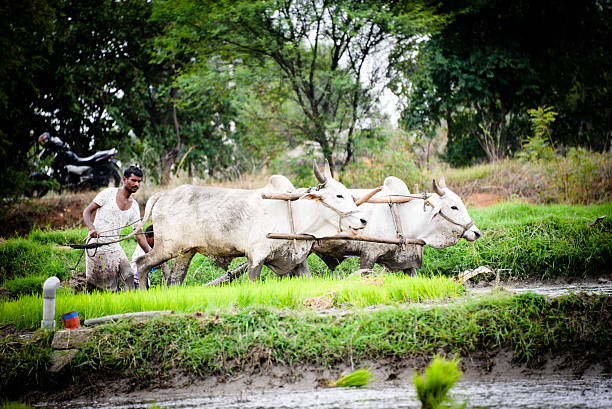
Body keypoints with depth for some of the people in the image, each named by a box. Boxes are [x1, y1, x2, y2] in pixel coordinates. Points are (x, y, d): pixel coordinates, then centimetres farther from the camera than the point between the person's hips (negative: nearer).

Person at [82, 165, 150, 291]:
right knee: (93, 284, 0)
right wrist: (91, 228, -26)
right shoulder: (109, 193, -6)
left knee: (128, 276, -12)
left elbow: (139, 234, 8)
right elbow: (87, 211, -6)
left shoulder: (134, 206, 8)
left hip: (114, 248, 4)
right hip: (96, 246, -4)